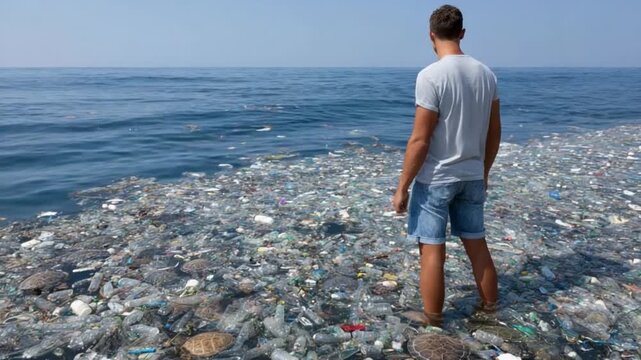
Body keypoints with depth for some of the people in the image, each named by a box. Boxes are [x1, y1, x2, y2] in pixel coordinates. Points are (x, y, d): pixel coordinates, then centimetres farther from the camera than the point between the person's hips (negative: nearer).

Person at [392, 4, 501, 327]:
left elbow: (420, 140, -19)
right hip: (472, 177, 7)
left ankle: (433, 325, 16)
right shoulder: (486, 73, 3)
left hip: (435, 178, -6)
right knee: (477, 245, 18)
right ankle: (490, 311, 33)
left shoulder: (431, 75, -17)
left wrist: (402, 187, -11)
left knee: (432, 252, 4)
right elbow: (495, 132, 10)